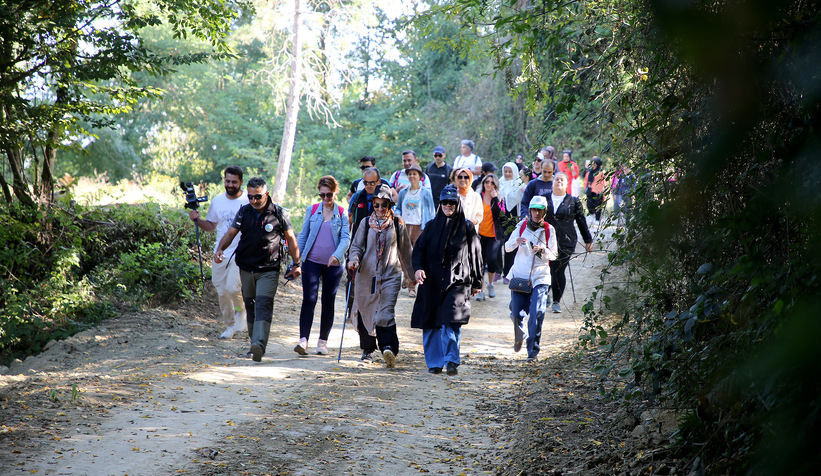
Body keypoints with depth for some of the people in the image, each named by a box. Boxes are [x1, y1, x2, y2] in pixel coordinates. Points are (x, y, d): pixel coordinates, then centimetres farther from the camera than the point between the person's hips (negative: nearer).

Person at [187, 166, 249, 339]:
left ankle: (241, 310, 12)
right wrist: (197, 219, -1)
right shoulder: (217, 201, 9)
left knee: (232, 287, -19)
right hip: (220, 253, 5)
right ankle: (230, 325, 25)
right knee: (221, 291, 8)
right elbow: (211, 227, 17)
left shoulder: (249, 201, -5)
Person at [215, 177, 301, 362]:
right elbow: (231, 233, 3)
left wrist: (296, 264, 6)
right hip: (246, 268, 4)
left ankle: (259, 345, -29)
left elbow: (291, 238, 5)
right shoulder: (244, 212, 4)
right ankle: (254, 342, 23)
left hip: (269, 270, -4)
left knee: (263, 305, -17)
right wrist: (220, 249, -17)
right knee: (250, 306, 11)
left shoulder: (278, 213, -5)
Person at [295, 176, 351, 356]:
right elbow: (302, 236, 11)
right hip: (312, 262, 0)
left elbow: (346, 238, -4)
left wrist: (337, 255, -22)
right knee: (309, 299, -11)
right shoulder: (311, 210, 7)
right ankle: (303, 339, -16)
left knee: (328, 302, 6)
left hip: (333, 265, 0)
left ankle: (323, 341, 17)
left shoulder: (342, 213, 4)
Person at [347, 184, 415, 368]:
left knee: (386, 312, -17)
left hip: (391, 275, -2)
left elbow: (405, 251, 14)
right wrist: (353, 260, -13)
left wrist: (412, 274, 19)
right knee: (366, 311, 9)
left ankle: (388, 347, -30)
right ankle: (368, 349, 25)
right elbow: (356, 246, 8)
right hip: (366, 274, 2)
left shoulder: (398, 225, 6)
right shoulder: (366, 223, 7)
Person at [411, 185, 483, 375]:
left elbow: (475, 254, 9)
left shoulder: (467, 227, 5)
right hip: (432, 281, 3)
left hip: (457, 281, -3)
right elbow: (419, 249, 4)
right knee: (431, 323, 3)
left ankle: (451, 360, -17)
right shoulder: (432, 226, 10)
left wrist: (476, 282, 9)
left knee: (451, 321, -17)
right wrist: (418, 268, -15)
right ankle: (434, 362, 13)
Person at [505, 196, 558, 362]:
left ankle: (533, 349, -3)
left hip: (540, 277, -1)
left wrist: (543, 250, -19)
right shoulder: (522, 226, 3)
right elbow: (507, 247, 4)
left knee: (537, 313, -14)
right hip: (520, 275, 1)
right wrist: (516, 241, -17)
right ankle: (519, 336, 37)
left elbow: (554, 255, 1)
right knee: (517, 313, 4)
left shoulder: (549, 229, 1)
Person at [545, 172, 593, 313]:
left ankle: (556, 301, 7)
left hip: (565, 242, -1)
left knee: (558, 271, -7)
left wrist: (588, 240, 17)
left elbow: (581, 221, 13)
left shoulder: (573, 201, 7)